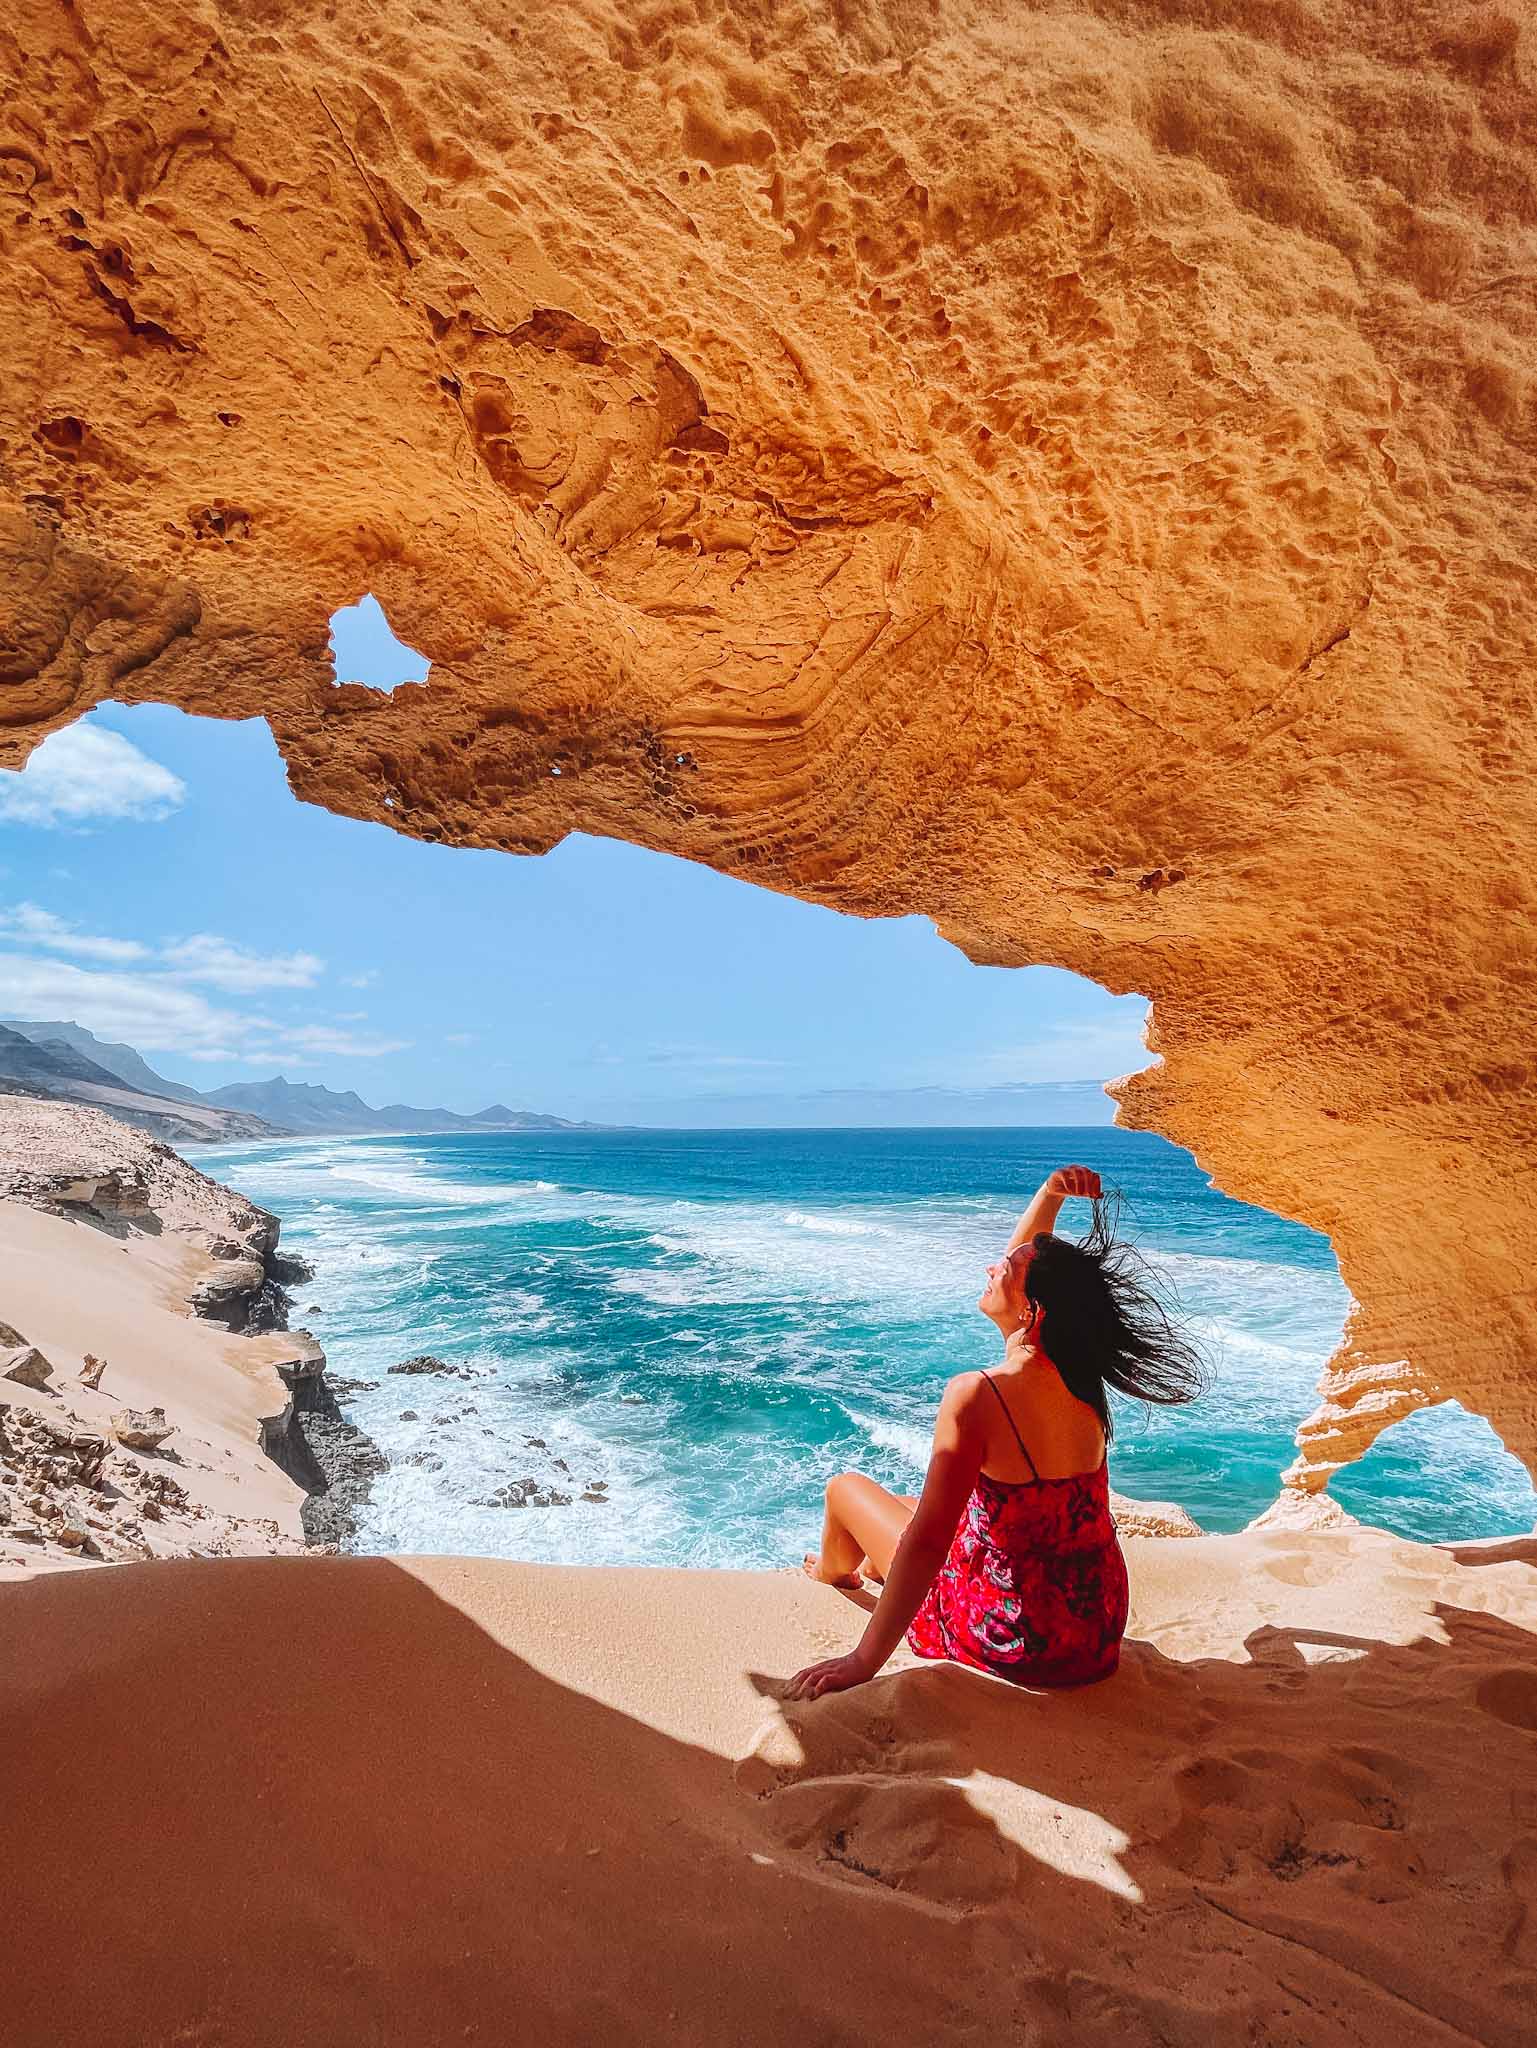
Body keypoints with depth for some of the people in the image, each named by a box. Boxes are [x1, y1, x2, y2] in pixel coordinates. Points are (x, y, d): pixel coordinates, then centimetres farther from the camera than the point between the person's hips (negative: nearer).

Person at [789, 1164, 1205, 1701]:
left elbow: (927, 1542, -29)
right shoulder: (1081, 1383, -9)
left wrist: (864, 1661, -22)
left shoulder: (975, 1396, -29)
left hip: (1014, 1643, -6)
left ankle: (833, 1572, 49)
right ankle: (872, 1567, 64)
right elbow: (1029, 1263, 6)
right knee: (909, 1504, 30)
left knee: (847, 1488, 15)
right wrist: (1051, 1193, -2)